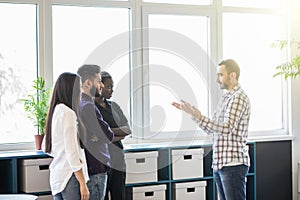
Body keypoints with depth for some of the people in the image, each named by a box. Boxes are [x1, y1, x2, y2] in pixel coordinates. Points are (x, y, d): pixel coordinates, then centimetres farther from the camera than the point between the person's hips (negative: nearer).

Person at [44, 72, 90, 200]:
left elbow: (49, 149, 19)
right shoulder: (68, 113, -13)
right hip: (70, 175, -9)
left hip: (56, 176, 9)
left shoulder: (56, 110, 13)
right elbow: (71, 152, -17)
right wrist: (83, 184, -15)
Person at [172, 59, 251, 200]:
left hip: (233, 164, -9)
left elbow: (226, 129, -23)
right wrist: (191, 112, 10)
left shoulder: (239, 98, -12)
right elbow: (212, 129, 17)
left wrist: (199, 117, -29)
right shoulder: (226, 98, 18)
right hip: (220, 164, 9)